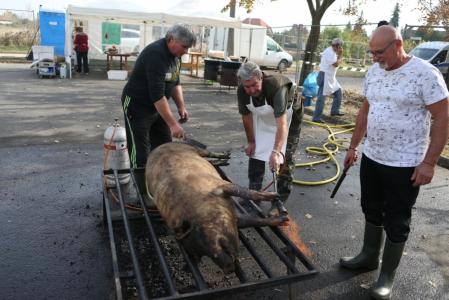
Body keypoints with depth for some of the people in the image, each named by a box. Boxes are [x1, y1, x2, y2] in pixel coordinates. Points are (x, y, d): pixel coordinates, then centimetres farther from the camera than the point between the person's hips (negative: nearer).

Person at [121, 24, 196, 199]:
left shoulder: (174, 54, 0)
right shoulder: (155, 55, -27)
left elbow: (175, 82, 12)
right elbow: (157, 94, -32)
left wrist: (181, 106, -1)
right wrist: (173, 124, -33)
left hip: (157, 106, 9)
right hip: (137, 106, -8)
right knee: (140, 152, -4)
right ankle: (144, 192, 6)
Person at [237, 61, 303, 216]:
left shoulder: (276, 86, -41)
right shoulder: (242, 91, -25)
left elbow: (282, 124, -49)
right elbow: (247, 117, -8)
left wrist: (276, 152, -59)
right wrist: (251, 142, -1)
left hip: (288, 117, -5)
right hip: (262, 119, 5)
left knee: (285, 159, -9)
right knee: (255, 152, 8)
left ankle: (280, 201, 2)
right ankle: (254, 192, 24)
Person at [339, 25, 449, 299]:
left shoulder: (425, 73, -15)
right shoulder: (374, 71, 5)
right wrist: (353, 147, 15)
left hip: (405, 165, -6)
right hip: (371, 158, 7)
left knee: (396, 223, 7)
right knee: (372, 211, 20)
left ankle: (387, 277, 24)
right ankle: (369, 257, 40)